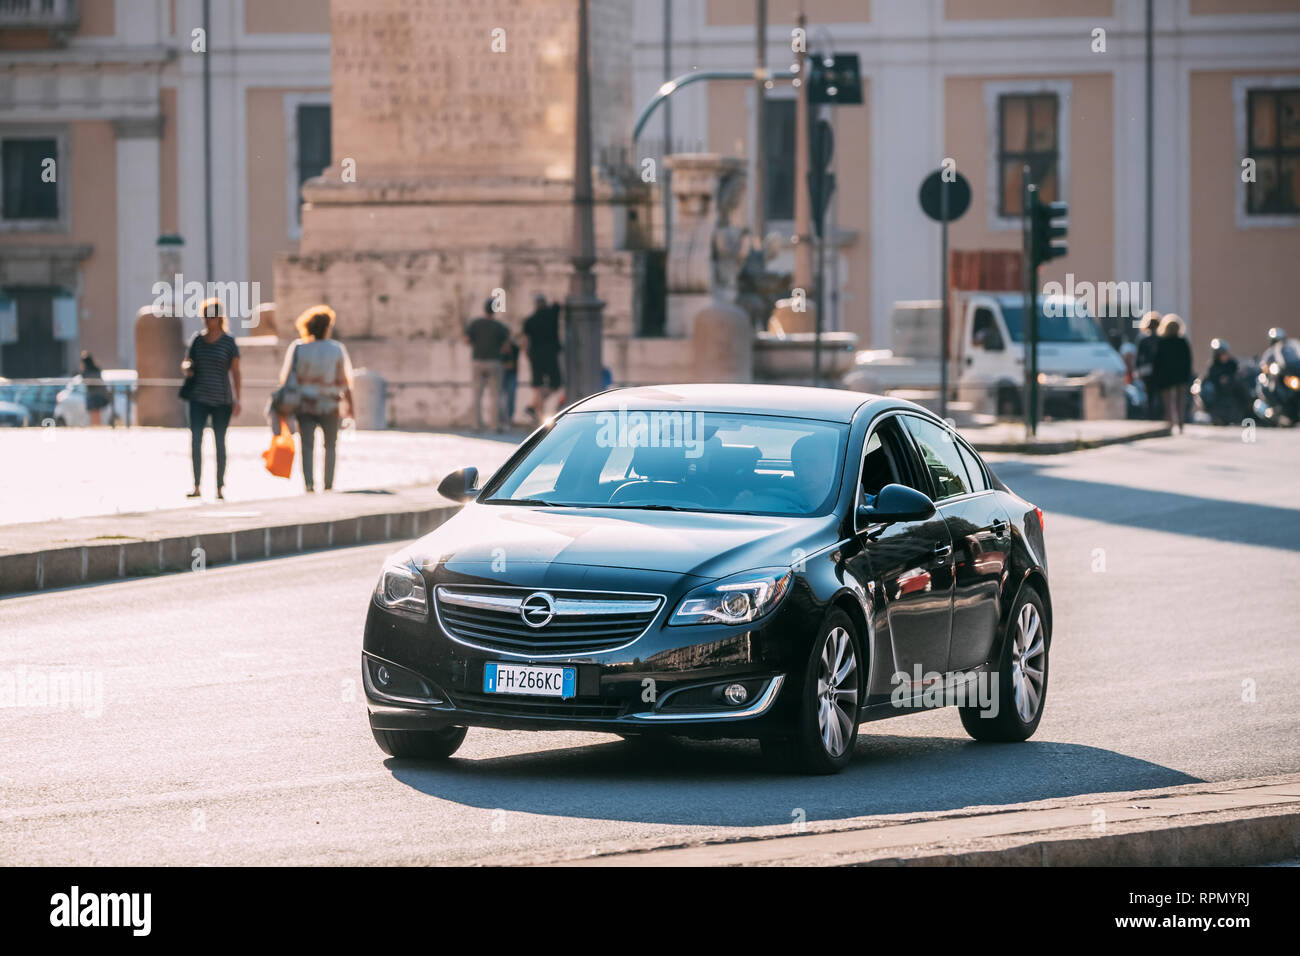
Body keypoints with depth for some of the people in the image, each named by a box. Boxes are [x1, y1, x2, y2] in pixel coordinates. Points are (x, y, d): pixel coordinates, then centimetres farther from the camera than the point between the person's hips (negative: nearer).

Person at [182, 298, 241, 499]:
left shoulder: (228, 342, -1)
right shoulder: (197, 339, 8)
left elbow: (235, 372, -1)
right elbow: (186, 363, 17)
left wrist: (237, 401, -7)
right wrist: (187, 368, -9)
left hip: (221, 400, -3)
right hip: (199, 399, 3)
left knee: (220, 442, 2)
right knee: (195, 440, -8)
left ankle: (220, 487, 8)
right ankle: (196, 486, -5)